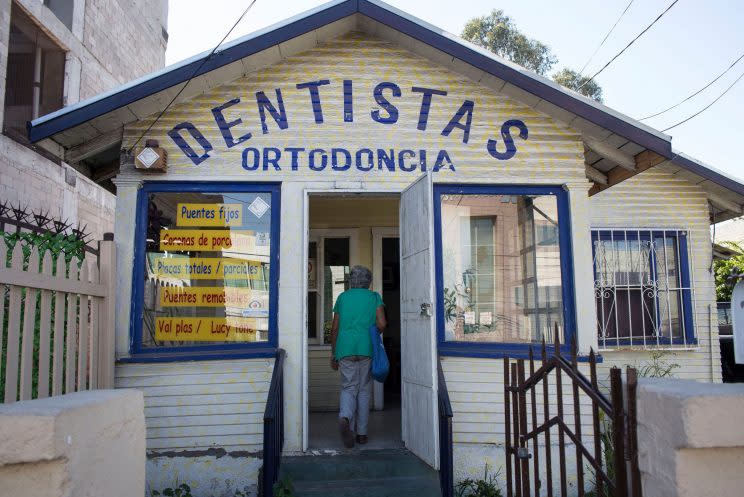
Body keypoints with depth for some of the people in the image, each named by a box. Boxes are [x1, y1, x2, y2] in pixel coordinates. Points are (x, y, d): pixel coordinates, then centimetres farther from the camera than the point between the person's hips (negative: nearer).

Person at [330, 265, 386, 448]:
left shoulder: (342, 297, 13)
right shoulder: (374, 297, 8)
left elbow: (334, 328, 11)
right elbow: (382, 324, -5)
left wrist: (333, 354, 17)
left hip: (345, 349, 1)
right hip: (367, 350, -1)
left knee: (348, 387, 6)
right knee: (364, 390, 9)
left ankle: (345, 418, -22)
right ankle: (361, 433, 12)